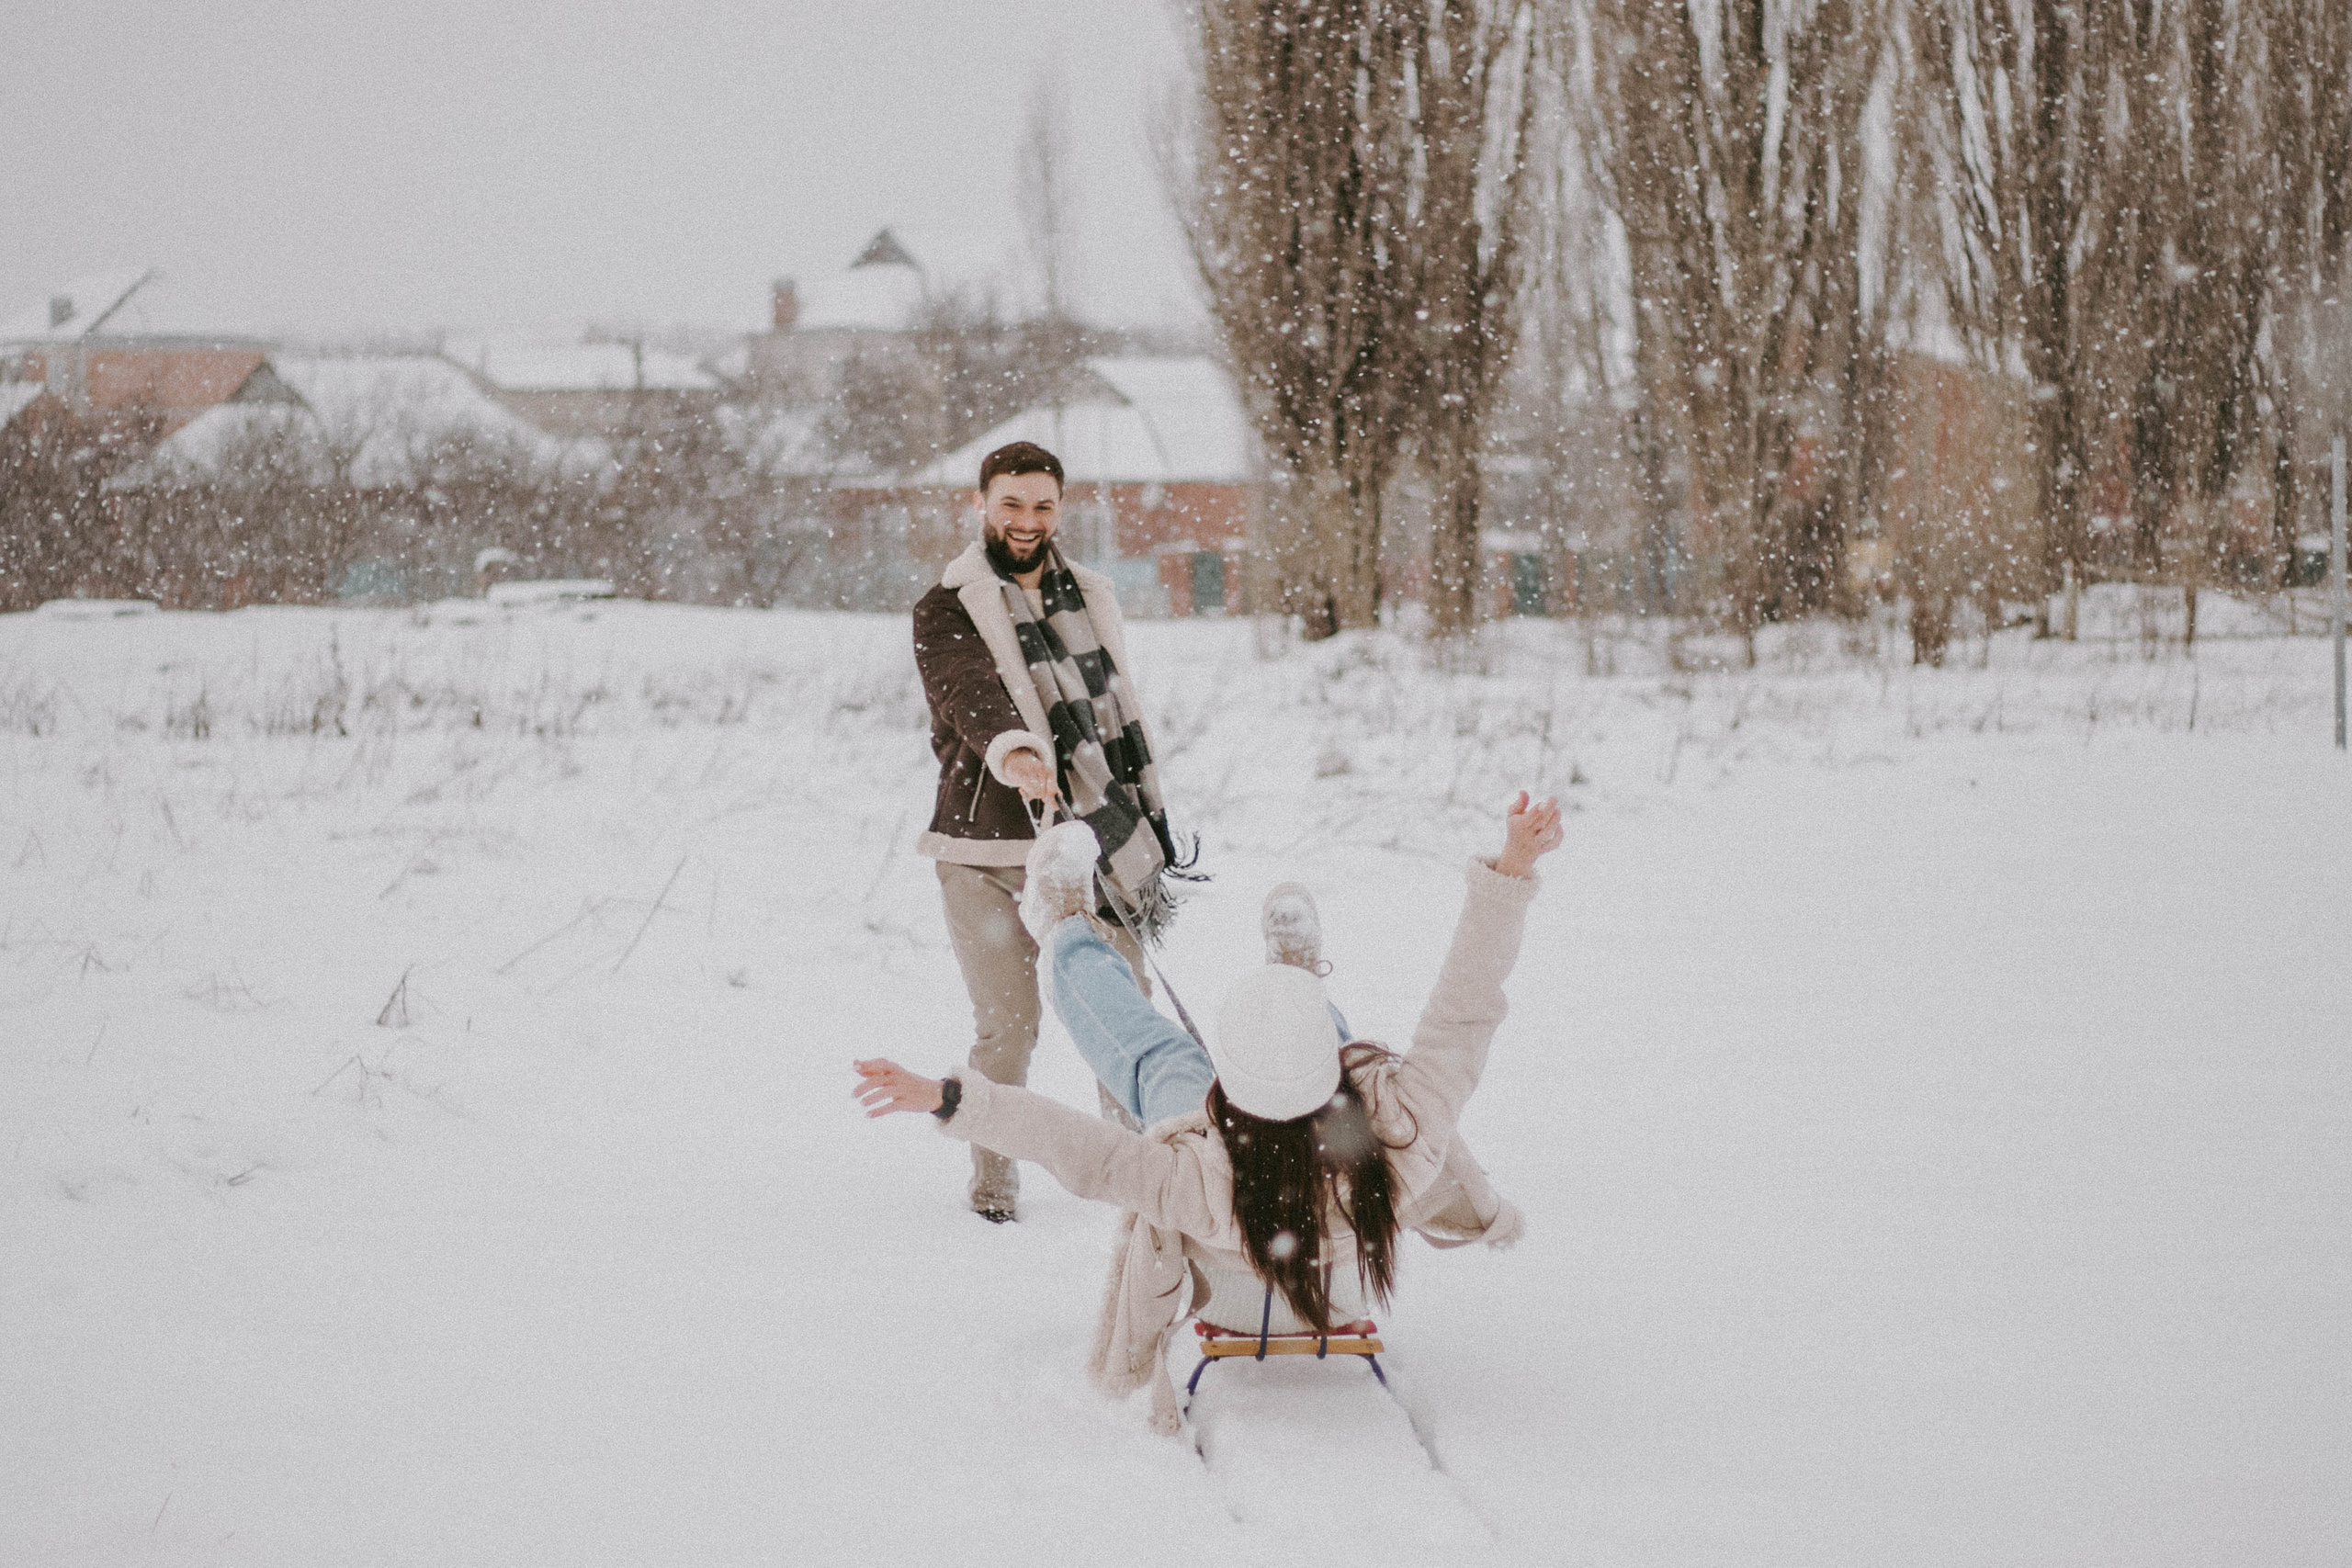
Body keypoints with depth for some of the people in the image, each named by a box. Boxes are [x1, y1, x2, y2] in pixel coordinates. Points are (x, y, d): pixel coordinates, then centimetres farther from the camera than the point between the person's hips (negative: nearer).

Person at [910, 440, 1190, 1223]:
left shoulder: (1091, 601, 16)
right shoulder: (947, 611, -3)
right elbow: (970, 691, -24)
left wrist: (1148, 825, 23)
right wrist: (1012, 752, -44)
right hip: (988, 852, -4)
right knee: (1008, 1030, -4)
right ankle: (995, 1180, 14)